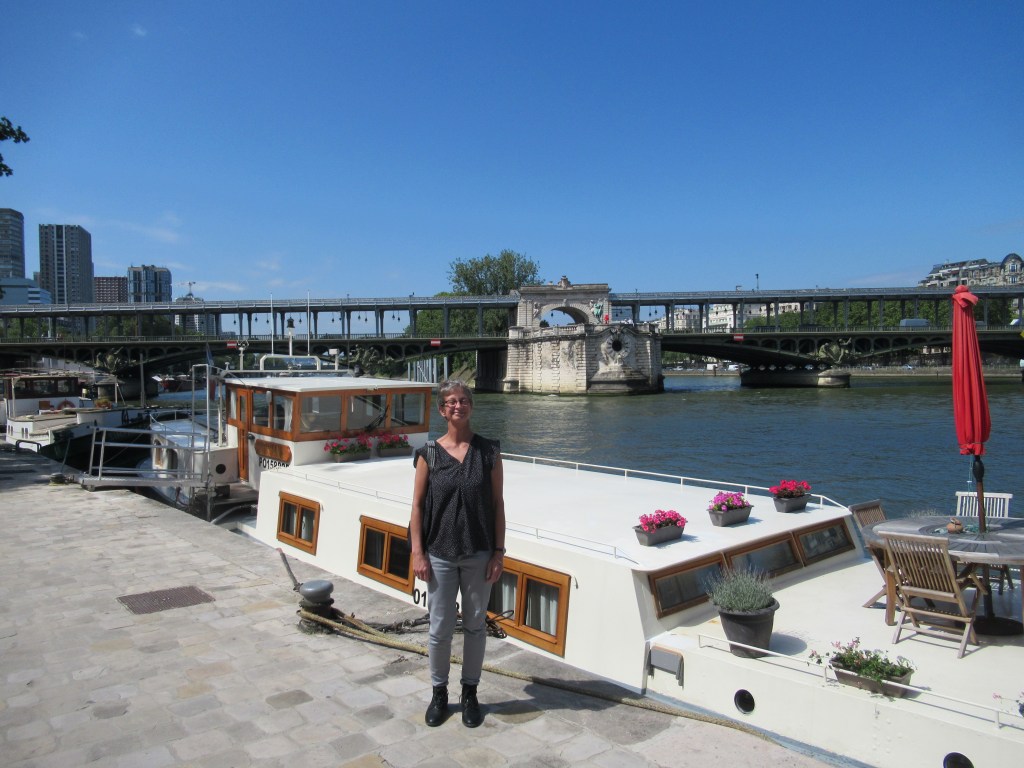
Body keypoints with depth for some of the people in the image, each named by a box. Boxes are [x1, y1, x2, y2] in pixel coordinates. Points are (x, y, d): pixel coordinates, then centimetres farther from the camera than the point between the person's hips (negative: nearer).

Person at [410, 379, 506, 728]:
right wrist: (418, 553, -5)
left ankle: (470, 692, 31)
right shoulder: (429, 453, -3)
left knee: (475, 625, 12)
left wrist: (499, 551, -4)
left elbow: (497, 503, -1)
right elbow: (417, 505, -1)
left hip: (479, 554, 1)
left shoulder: (489, 451, -2)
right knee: (440, 628, 7)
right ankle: (439, 692, 29)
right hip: (440, 555, 0)